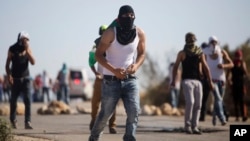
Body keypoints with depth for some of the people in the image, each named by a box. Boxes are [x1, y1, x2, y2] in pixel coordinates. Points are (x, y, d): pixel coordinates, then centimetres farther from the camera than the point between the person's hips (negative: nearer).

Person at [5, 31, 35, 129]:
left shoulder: (28, 49, 1)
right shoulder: (12, 49, -5)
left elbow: (33, 62, -9)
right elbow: (7, 64, -1)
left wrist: (27, 51, -19)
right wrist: (9, 75, -15)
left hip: (26, 78, 1)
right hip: (15, 79, -1)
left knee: (27, 100, -13)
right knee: (13, 100, 9)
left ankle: (27, 123, -16)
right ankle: (13, 120, 31)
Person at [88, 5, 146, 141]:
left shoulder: (140, 33, -3)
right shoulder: (110, 33, -13)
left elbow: (142, 53, 11)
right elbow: (98, 54, -9)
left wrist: (136, 65, -11)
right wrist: (114, 70, -22)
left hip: (130, 80, 3)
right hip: (111, 80, -3)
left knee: (134, 111, -14)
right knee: (105, 113, 5)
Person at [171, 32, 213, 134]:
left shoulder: (200, 53, 11)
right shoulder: (182, 53, 4)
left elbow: (205, 68, 12)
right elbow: (175, 67, 4)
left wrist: (210, 81, 5)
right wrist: (173, 80, -6)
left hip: (197, 81, 4)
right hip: (186, 80, -4)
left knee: (197, 105, 1)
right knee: (190, 102, -19)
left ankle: (195, 127, 7)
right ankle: (187, 125, -8)